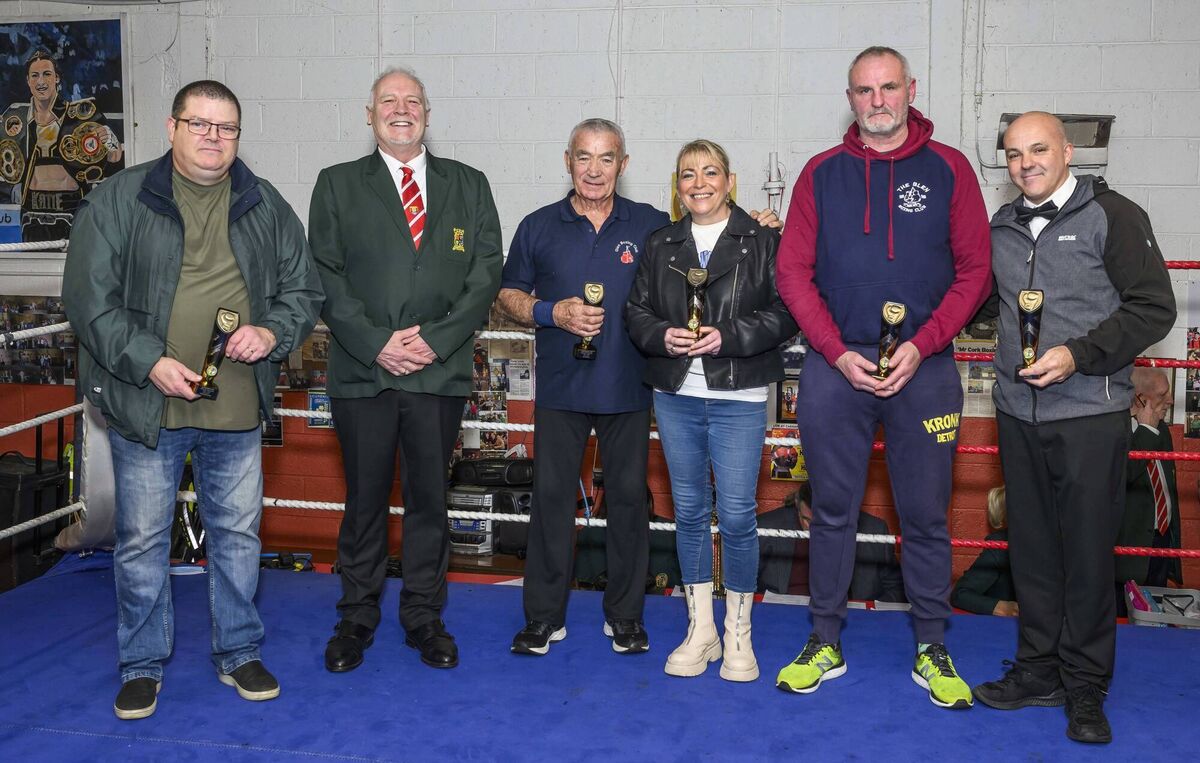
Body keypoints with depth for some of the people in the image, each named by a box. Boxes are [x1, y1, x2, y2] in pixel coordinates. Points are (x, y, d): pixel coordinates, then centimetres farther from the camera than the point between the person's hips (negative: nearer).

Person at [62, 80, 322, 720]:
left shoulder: (266, 207, 7)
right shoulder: (118, 200, -3)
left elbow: (303, 290, 11)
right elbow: (89, 299, -7)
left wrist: (271, 332, -10)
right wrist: (150, 362, -17)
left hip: (238, 407, 3)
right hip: (146, 404, -2)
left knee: (238, 533, 13)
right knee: (142, 540, 8)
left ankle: (239, 654, 30)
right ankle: (142, 665, 25)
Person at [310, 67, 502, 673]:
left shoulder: (468, 186, 10)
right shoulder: (337, 185, 8)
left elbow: (485, 273, 2)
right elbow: (325, 277, 0)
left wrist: (436, 339, -10)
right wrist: (375, 343, -11)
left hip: (440, 370, 1)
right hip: (362, 371, 0)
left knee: (430, 498, 8)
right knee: (364, 499, 8)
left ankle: (424, 617, 22)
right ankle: (357, 617, 22)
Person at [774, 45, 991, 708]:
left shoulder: (948, 169, 4)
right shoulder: (822, 173, 6)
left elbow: (974, 271, 1)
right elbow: (793, 271, 3)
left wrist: (921, 346, -11)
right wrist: (837, 353, -8)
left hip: (923, 368, -1)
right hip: (835, 366, 1)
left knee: (925, 515, 6)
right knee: (832, 510, 8)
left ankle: (931, 649, 20)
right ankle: (825, 642, 21)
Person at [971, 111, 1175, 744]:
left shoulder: (1112, 216, -3)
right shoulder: (1002, 227, 12)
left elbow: (1153, 307, -7)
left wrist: (1079, 354, -17)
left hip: (1090, 413, -5)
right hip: (1018, 412, 5)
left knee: (1086, 550, 1)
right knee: (1030, 545, 10)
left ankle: (1085, 687, 15)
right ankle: (1039, 670, 24)